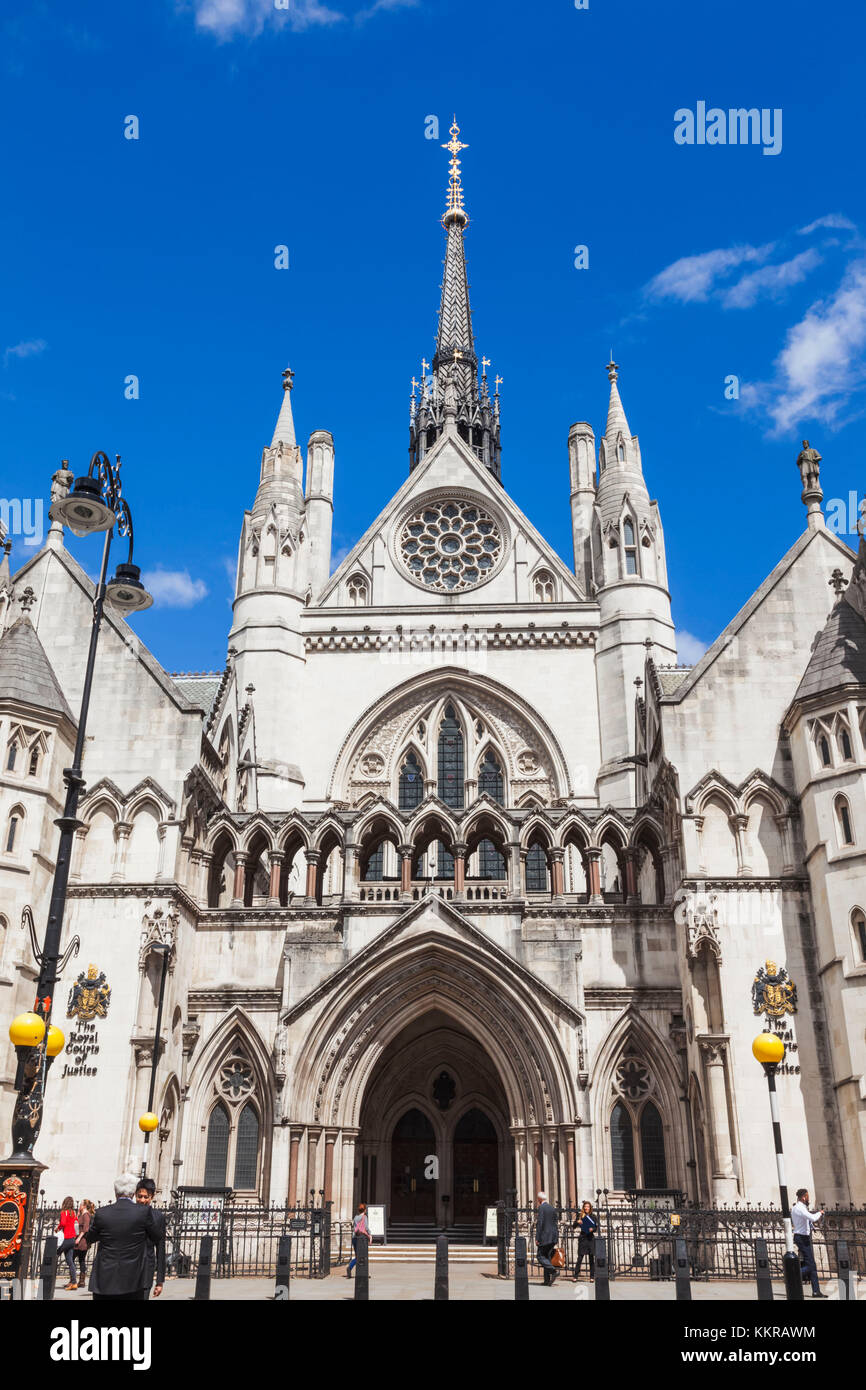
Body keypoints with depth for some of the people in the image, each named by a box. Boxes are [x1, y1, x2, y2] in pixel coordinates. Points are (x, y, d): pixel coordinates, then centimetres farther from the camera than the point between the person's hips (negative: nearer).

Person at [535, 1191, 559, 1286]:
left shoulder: (541, 1207, -10)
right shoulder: (553, 1208, 13)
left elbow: (540, 1223, -15)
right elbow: (556, 1223, 16)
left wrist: (537, 1238, -13)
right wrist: (556, 1239, 21)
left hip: (544, 1236, -8)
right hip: (553, 1237, 8)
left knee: (541, 1257, -1)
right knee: (547, 1256, 12)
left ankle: (553, 1271, -19)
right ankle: (547, 1280, 10)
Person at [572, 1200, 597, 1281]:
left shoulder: (592, 1217, 7)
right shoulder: (580, 1216, 4)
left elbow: (596, 1227, 5)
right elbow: (573, 1227, 0)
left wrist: (592, 1229, -15)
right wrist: (577, 1222, -19)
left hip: (590, 1238, 1)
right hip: (582, 1238, -1)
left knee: (591, 1258, 2)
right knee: (580, 1258, -4)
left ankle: (592, 1276, 11)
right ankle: (576, 1276, 2)